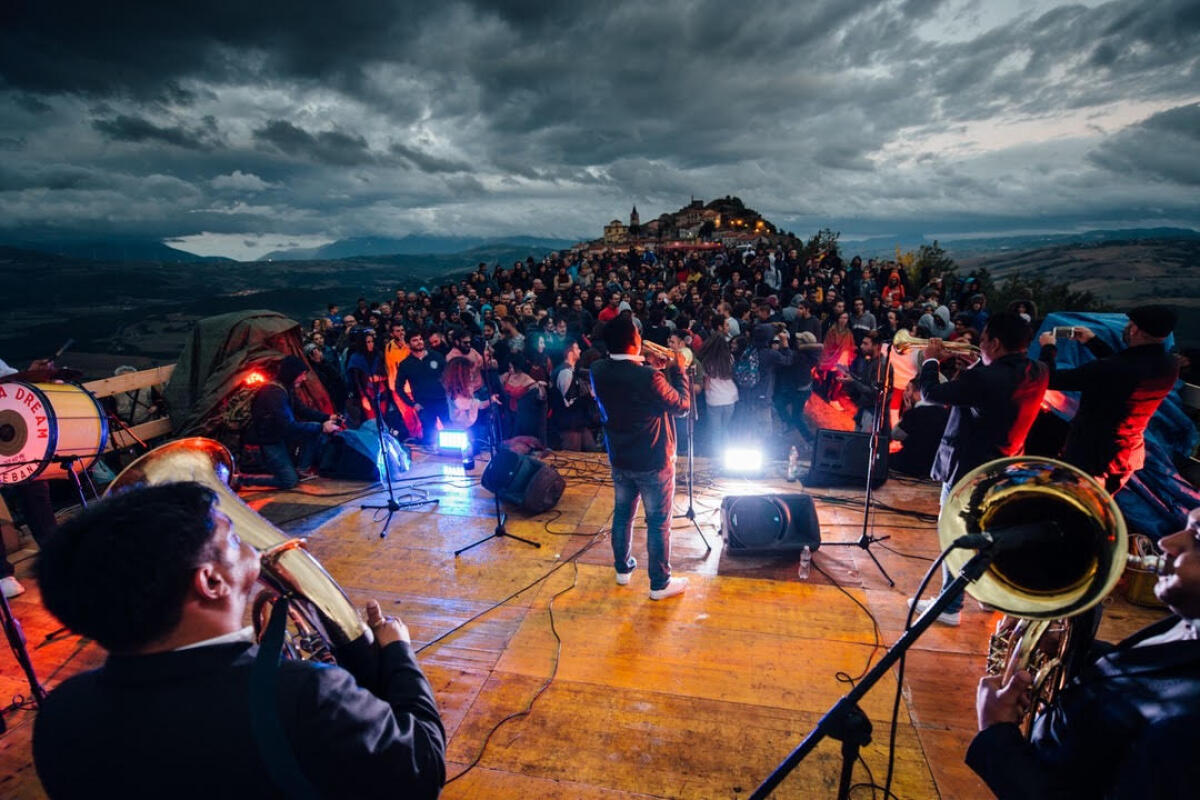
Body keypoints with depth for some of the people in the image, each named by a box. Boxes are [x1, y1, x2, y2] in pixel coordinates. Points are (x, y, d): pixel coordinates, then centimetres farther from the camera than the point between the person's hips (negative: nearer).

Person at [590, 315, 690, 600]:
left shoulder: (598, 371, -9)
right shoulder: (648, 378, -29)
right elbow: (682, 405, -14)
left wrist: (648, 365, 5)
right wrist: (678, 369, -4)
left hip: (619, 459, 6)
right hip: (653, 462, -6)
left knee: (622, 515, 22)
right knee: (658, 523, 9)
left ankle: (623, 568, 40)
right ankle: (660, 584, 24)